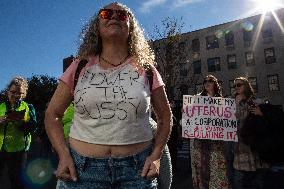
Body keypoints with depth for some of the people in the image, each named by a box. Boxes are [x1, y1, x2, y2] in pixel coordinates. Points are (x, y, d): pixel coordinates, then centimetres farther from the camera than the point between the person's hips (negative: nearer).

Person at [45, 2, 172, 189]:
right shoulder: (81, 67, 1)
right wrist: (64, 155, -4)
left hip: (137, 168, 0)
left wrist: (156, 155, -3)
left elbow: (165, 116, 7)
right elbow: (52, 114, 7)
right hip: (82, 167, 1)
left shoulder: (144, 68, -1)